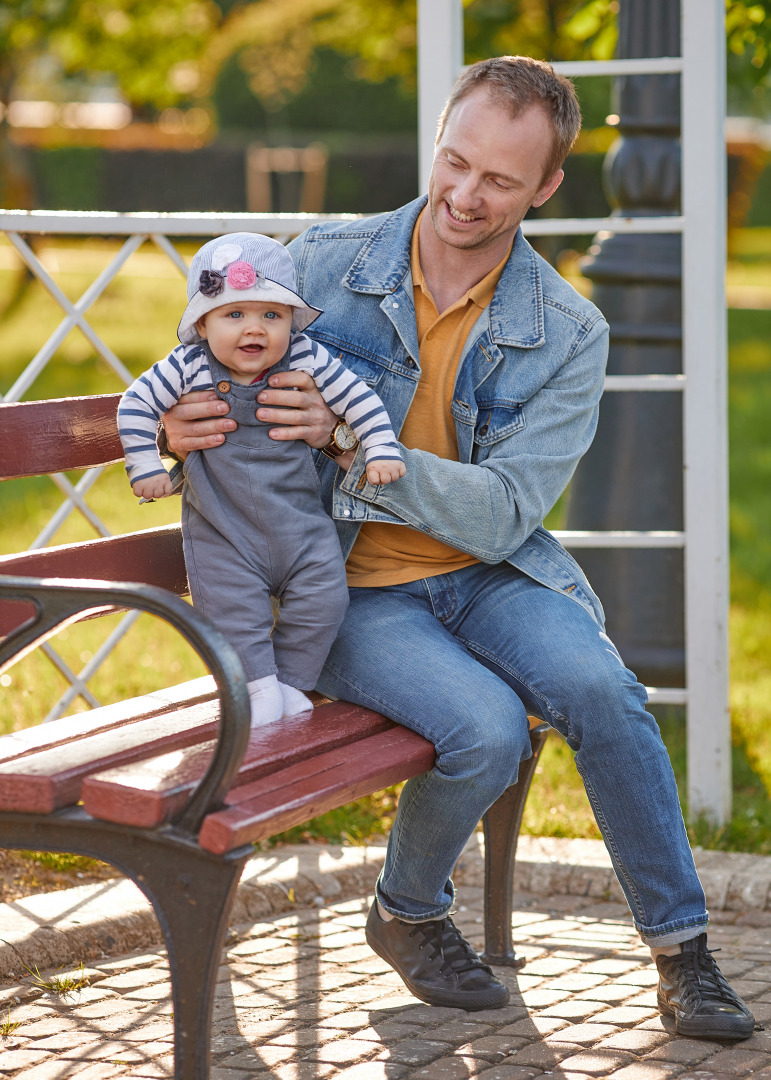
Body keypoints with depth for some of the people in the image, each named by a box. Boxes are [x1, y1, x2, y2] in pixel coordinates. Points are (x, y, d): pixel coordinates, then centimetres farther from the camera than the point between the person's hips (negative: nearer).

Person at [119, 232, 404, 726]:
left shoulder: (309, 361, -9)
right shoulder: (190, 368, -11)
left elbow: (358, 399, -1)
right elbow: (137, 404, -3)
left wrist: (382, 450, -8)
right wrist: (147, 467, -5)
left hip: (301, 526, 1)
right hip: (223, 532, -1)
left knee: (322, 598, -4)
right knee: (232, 610, -9)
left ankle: (291, 680, 18)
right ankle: (258, 683, 15)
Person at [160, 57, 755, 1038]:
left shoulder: (567, 334, -5)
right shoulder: (325, 264, -4)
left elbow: (503, 516, -14)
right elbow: (217, 378, 7)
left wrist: (354, 442, -26)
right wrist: (179, 428, -20)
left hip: (489, 577, 2)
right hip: (349, 590, -1)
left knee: (595, 686, -29)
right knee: (485, 726, -29)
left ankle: (682, 954, -11)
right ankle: (406, 914, 3)